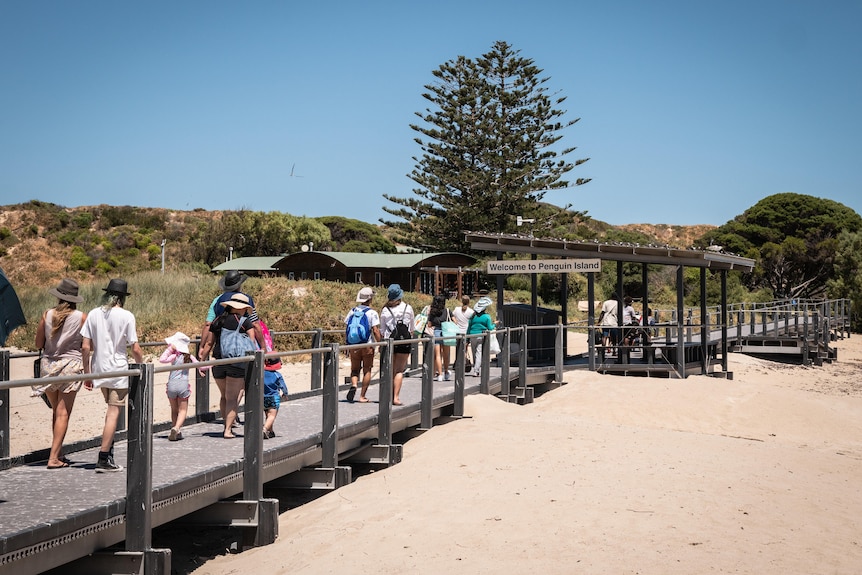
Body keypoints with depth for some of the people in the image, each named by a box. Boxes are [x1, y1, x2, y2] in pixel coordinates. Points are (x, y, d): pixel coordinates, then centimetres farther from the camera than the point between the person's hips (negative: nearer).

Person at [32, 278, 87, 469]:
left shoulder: (47, 315, -1)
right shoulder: (82, 317, -7)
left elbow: (38, 344, 4)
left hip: (48, 365, 3)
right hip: (71, 365, -3)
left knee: (56, 411, 16)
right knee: (63, 413, 1)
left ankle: (59, 453, 21)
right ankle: (54, 457, -3)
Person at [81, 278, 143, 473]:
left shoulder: (93, 314, 3)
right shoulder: (126, 316, -8)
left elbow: (85, 347, 1)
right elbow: (135, 349, -9)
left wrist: (87, 373, 9)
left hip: (99, 370, 5)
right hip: (118, 371, -5)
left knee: (111, 410, 22)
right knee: (113, 413, -2)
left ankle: (108, 449, 23)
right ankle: (103, 459, -3)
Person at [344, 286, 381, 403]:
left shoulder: (352, 311, 4)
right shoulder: (372, 313, -8)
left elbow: (346, 325, 6)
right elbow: (376, 331, -14)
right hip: (368, 345, -3)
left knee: (354, 369, 13)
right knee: (367, 370, 9)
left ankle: (353, 385, -17)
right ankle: (362, 396, 8)